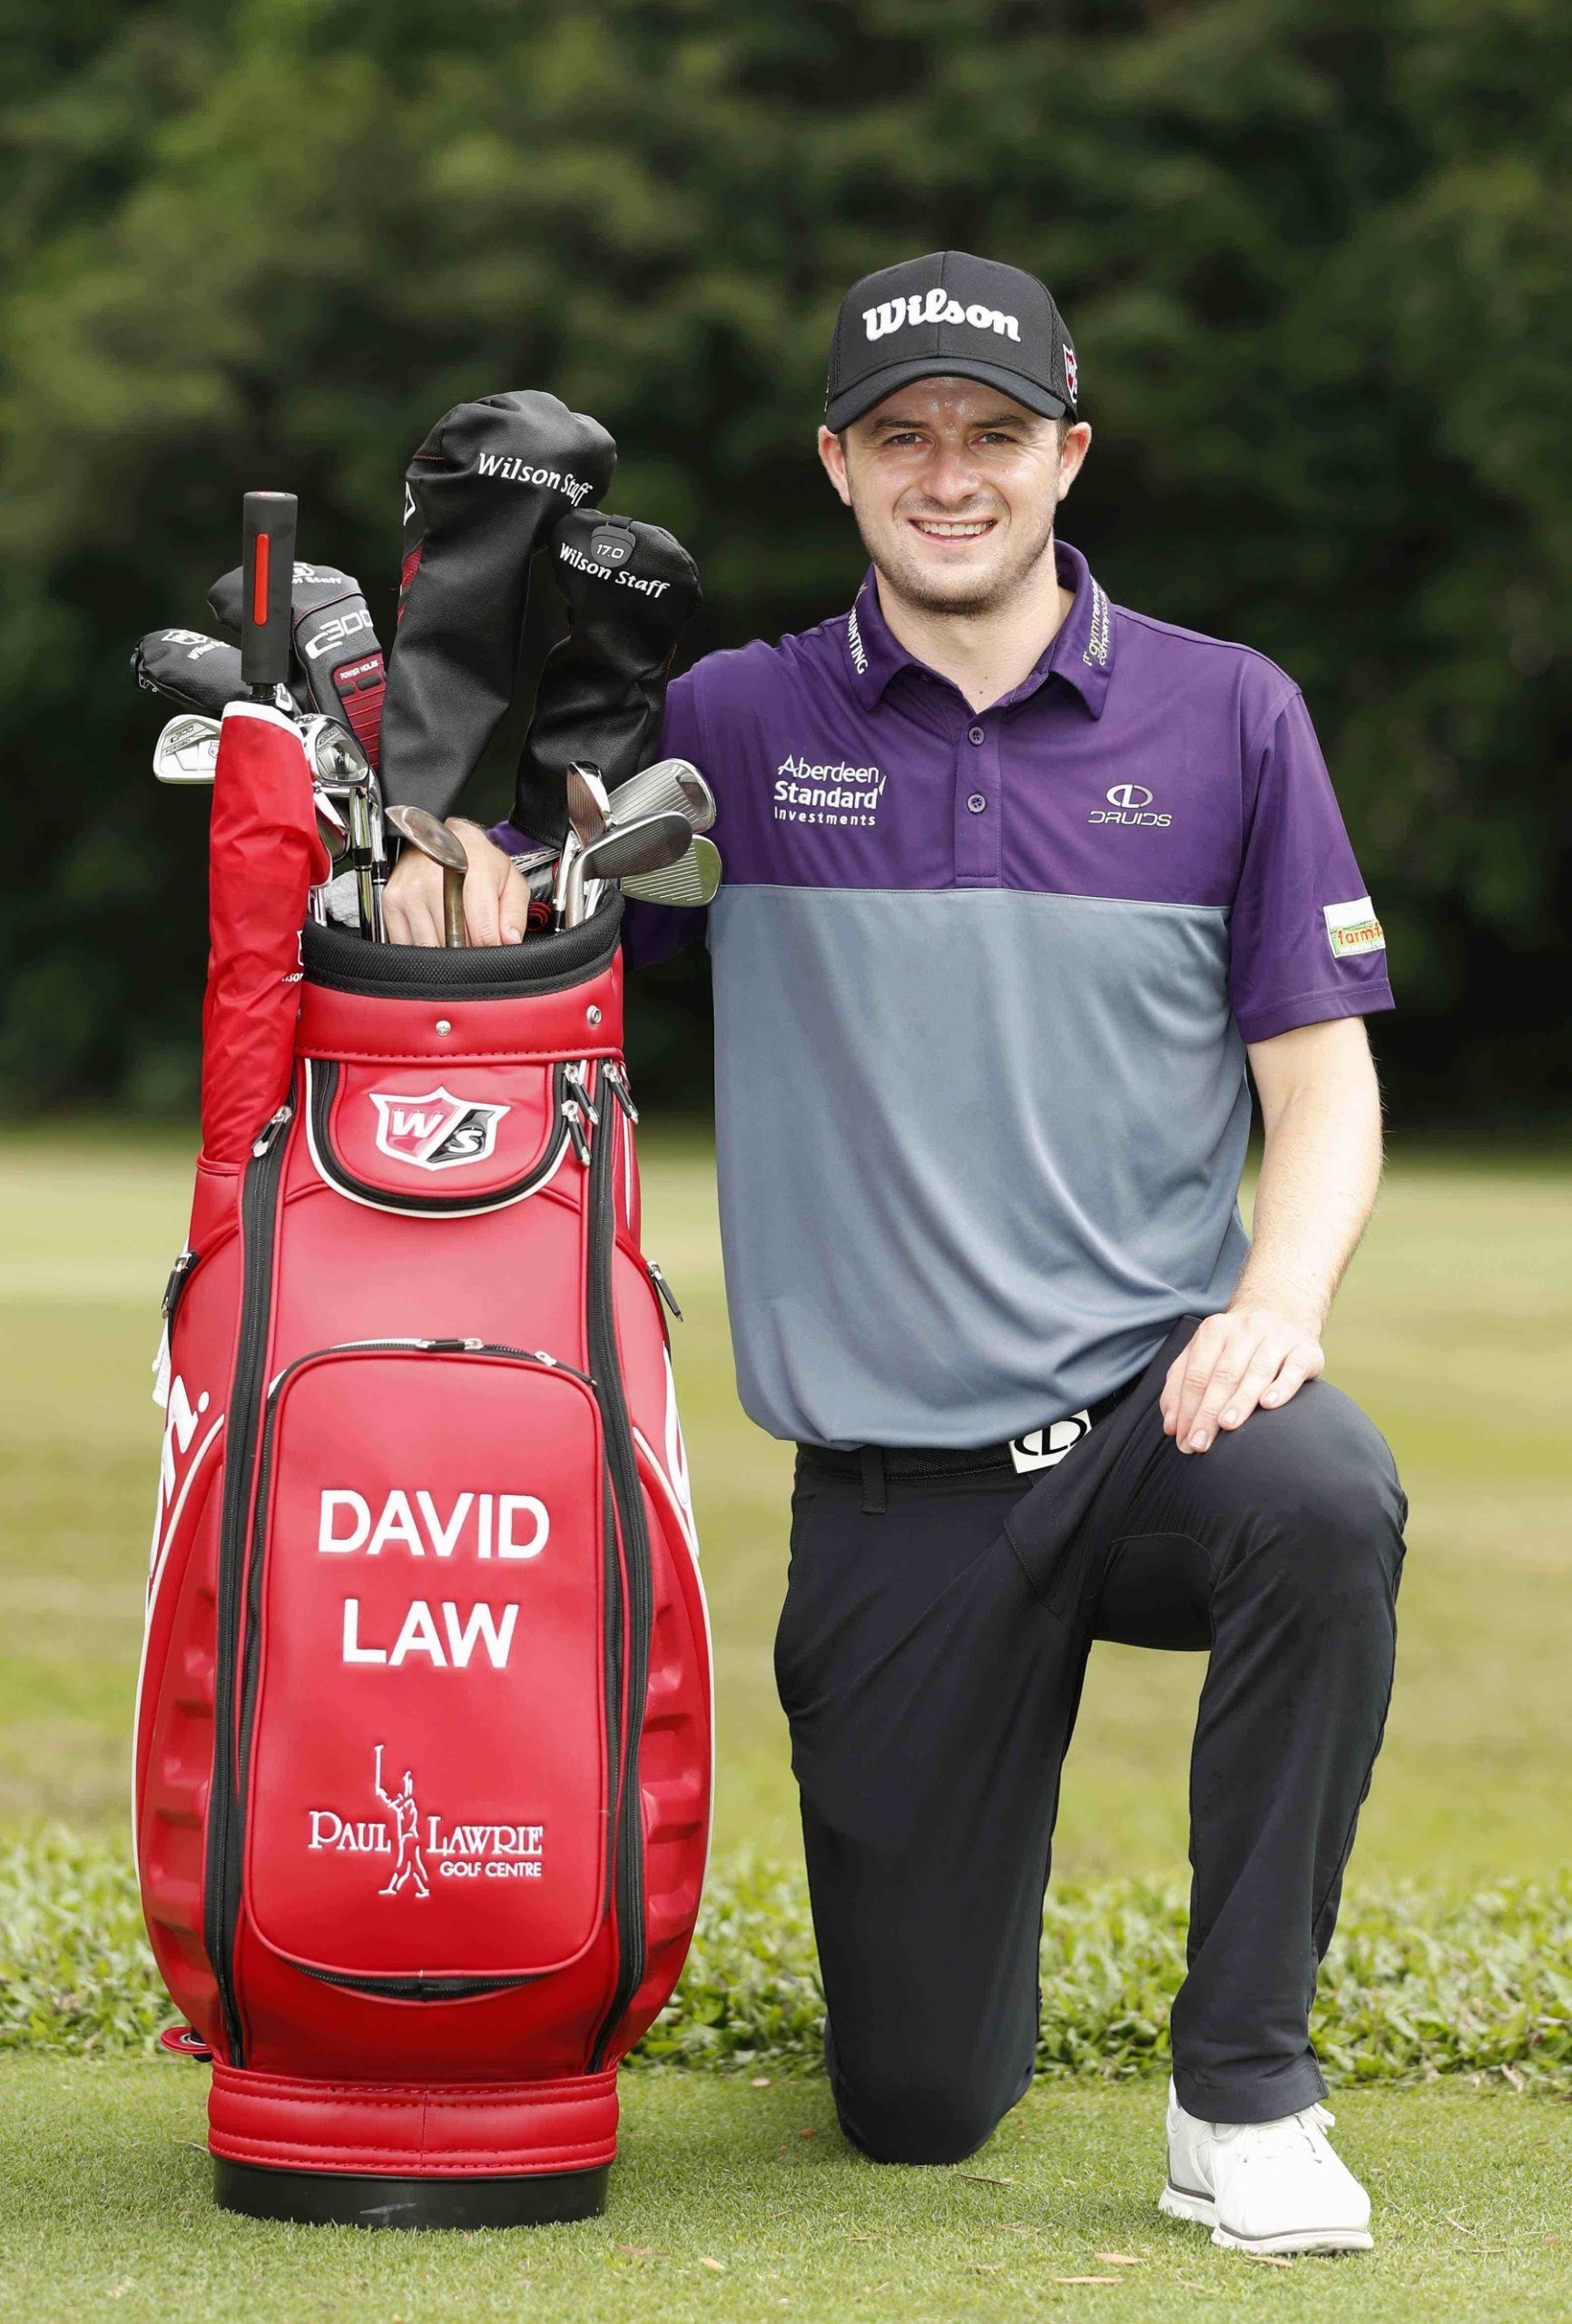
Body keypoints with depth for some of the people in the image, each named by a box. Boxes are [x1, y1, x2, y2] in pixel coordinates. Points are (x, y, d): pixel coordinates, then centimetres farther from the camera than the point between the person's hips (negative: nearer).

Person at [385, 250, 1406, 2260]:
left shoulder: (1227, 716, 5)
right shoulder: (729, 728, 5)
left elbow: (1322, 1074, 4)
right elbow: (512, 925, 9)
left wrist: (1279, 1301, -16)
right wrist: (443, 861, -15)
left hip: (1150, 1405, 0)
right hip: (890, 1482, 1)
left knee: (1325, 1500, -38)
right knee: (920, 2105, 0)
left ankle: (1243, 2093, -21)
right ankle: (938, 1908, 39)